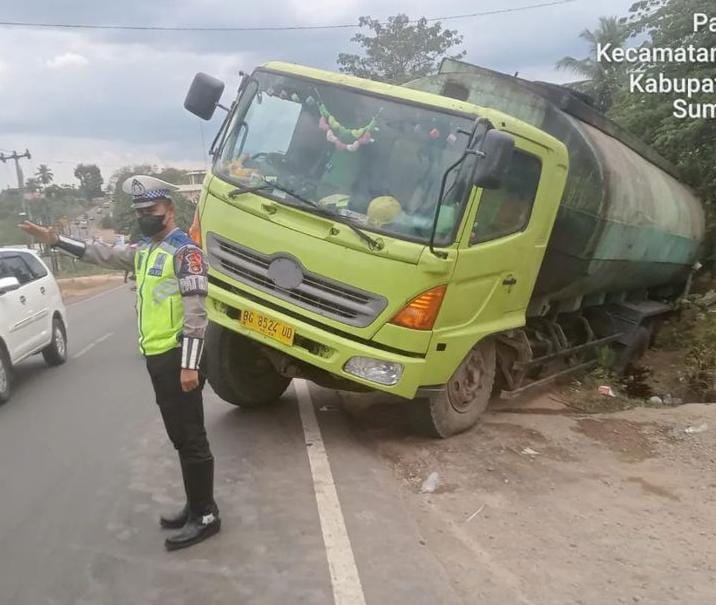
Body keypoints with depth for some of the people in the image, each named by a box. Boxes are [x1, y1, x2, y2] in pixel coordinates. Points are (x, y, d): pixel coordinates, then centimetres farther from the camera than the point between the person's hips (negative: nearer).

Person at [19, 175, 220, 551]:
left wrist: (189, 365, -24)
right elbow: (102, 254, 28)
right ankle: (195, 507, 26)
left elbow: (195, 312, -19)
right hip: (157, 357, 9)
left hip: (178, 358, -9)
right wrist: (55, 240, 23)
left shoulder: (185, 251, -13)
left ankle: (206, 516, 6)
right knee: (180, 438, 15)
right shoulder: (144, 250, 17)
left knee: (192, 439, -3)